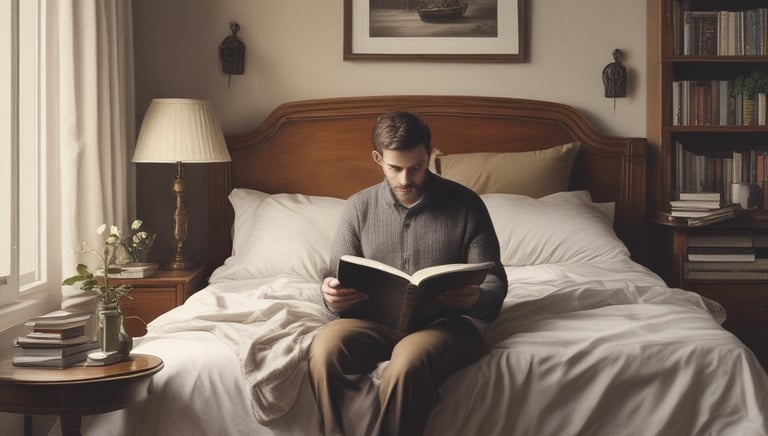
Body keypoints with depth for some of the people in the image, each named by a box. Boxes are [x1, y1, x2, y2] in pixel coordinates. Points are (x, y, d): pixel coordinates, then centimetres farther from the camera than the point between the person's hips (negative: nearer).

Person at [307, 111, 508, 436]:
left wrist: (477, 299, -23)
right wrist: (332, 295, -16)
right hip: (378, 320, 3)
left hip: (446, 321, -2)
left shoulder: (466, 204, 1)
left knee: (408, 363, -37)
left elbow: (494, 281, 1)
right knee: (325, 347, -30)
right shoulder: (359, 207, 8)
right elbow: (338, 280, 10)